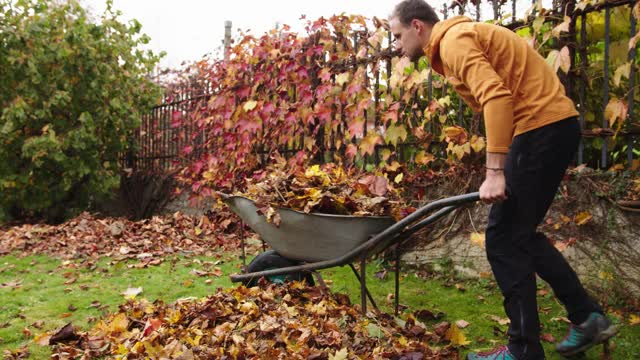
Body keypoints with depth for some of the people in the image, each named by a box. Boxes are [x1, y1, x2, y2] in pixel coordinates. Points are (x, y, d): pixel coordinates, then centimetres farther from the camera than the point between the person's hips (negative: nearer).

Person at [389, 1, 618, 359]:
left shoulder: (453, 40, -9)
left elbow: (496, 96, -23)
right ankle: (588, 317, 22)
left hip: (542, 125, -10)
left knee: (505, 239, -5)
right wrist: (501, 171, 17)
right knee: (522, 234, 17)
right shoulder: (456, 40, 22)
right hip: (553, 126, 10)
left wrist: (495, 172, -26)